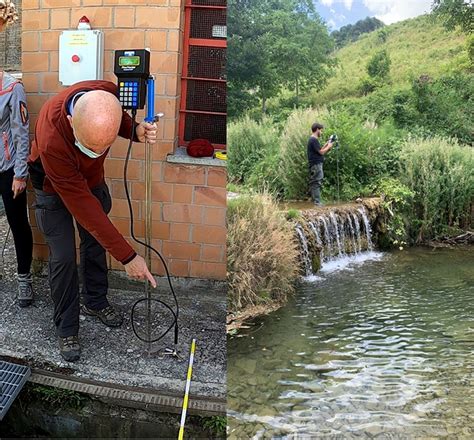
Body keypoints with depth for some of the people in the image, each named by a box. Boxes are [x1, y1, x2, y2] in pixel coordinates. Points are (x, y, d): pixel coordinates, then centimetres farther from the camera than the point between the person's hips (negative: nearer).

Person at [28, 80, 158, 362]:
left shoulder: (107, 94, -32)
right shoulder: (52, 140, -44)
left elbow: (121, 119, -5)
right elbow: (82, 206, -39)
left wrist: (137, 130, -30)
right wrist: (127, 256, -37)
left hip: (92, 177, 5)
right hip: (54, 187, -5)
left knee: (96, 241, 15)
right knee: (64, 257, -4)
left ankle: (95, 301, 38)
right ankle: (67, 328, 16)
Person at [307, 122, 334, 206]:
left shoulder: (313, 140, 18)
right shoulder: (314, 140, -14)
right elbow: (321, 152, -16)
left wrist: (326, 145, 14)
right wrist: (328, 147, -1)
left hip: (316, 165, 10)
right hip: (316, 165, -10)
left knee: (314, 184, 10)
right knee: (316, 183, -8)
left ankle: (316, 201, 14)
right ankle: (317, 202, -7)